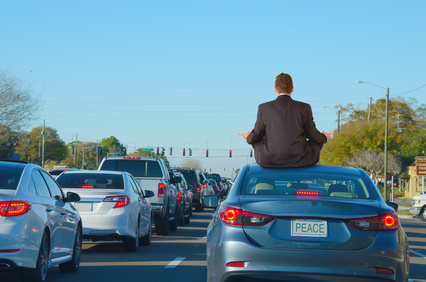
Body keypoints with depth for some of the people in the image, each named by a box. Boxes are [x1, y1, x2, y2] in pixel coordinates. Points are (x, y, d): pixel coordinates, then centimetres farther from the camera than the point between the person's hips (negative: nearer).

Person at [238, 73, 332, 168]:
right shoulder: (304, 108, -5)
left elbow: (257, 135, 6)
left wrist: (248, 138, 31)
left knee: (257, 141, 33)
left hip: (270, 161, 0)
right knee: (317, 142, 29)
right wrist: (324, 137, 30)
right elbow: (312, 134, 6)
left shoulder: (264, 108, -5)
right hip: (299, 160, 0)